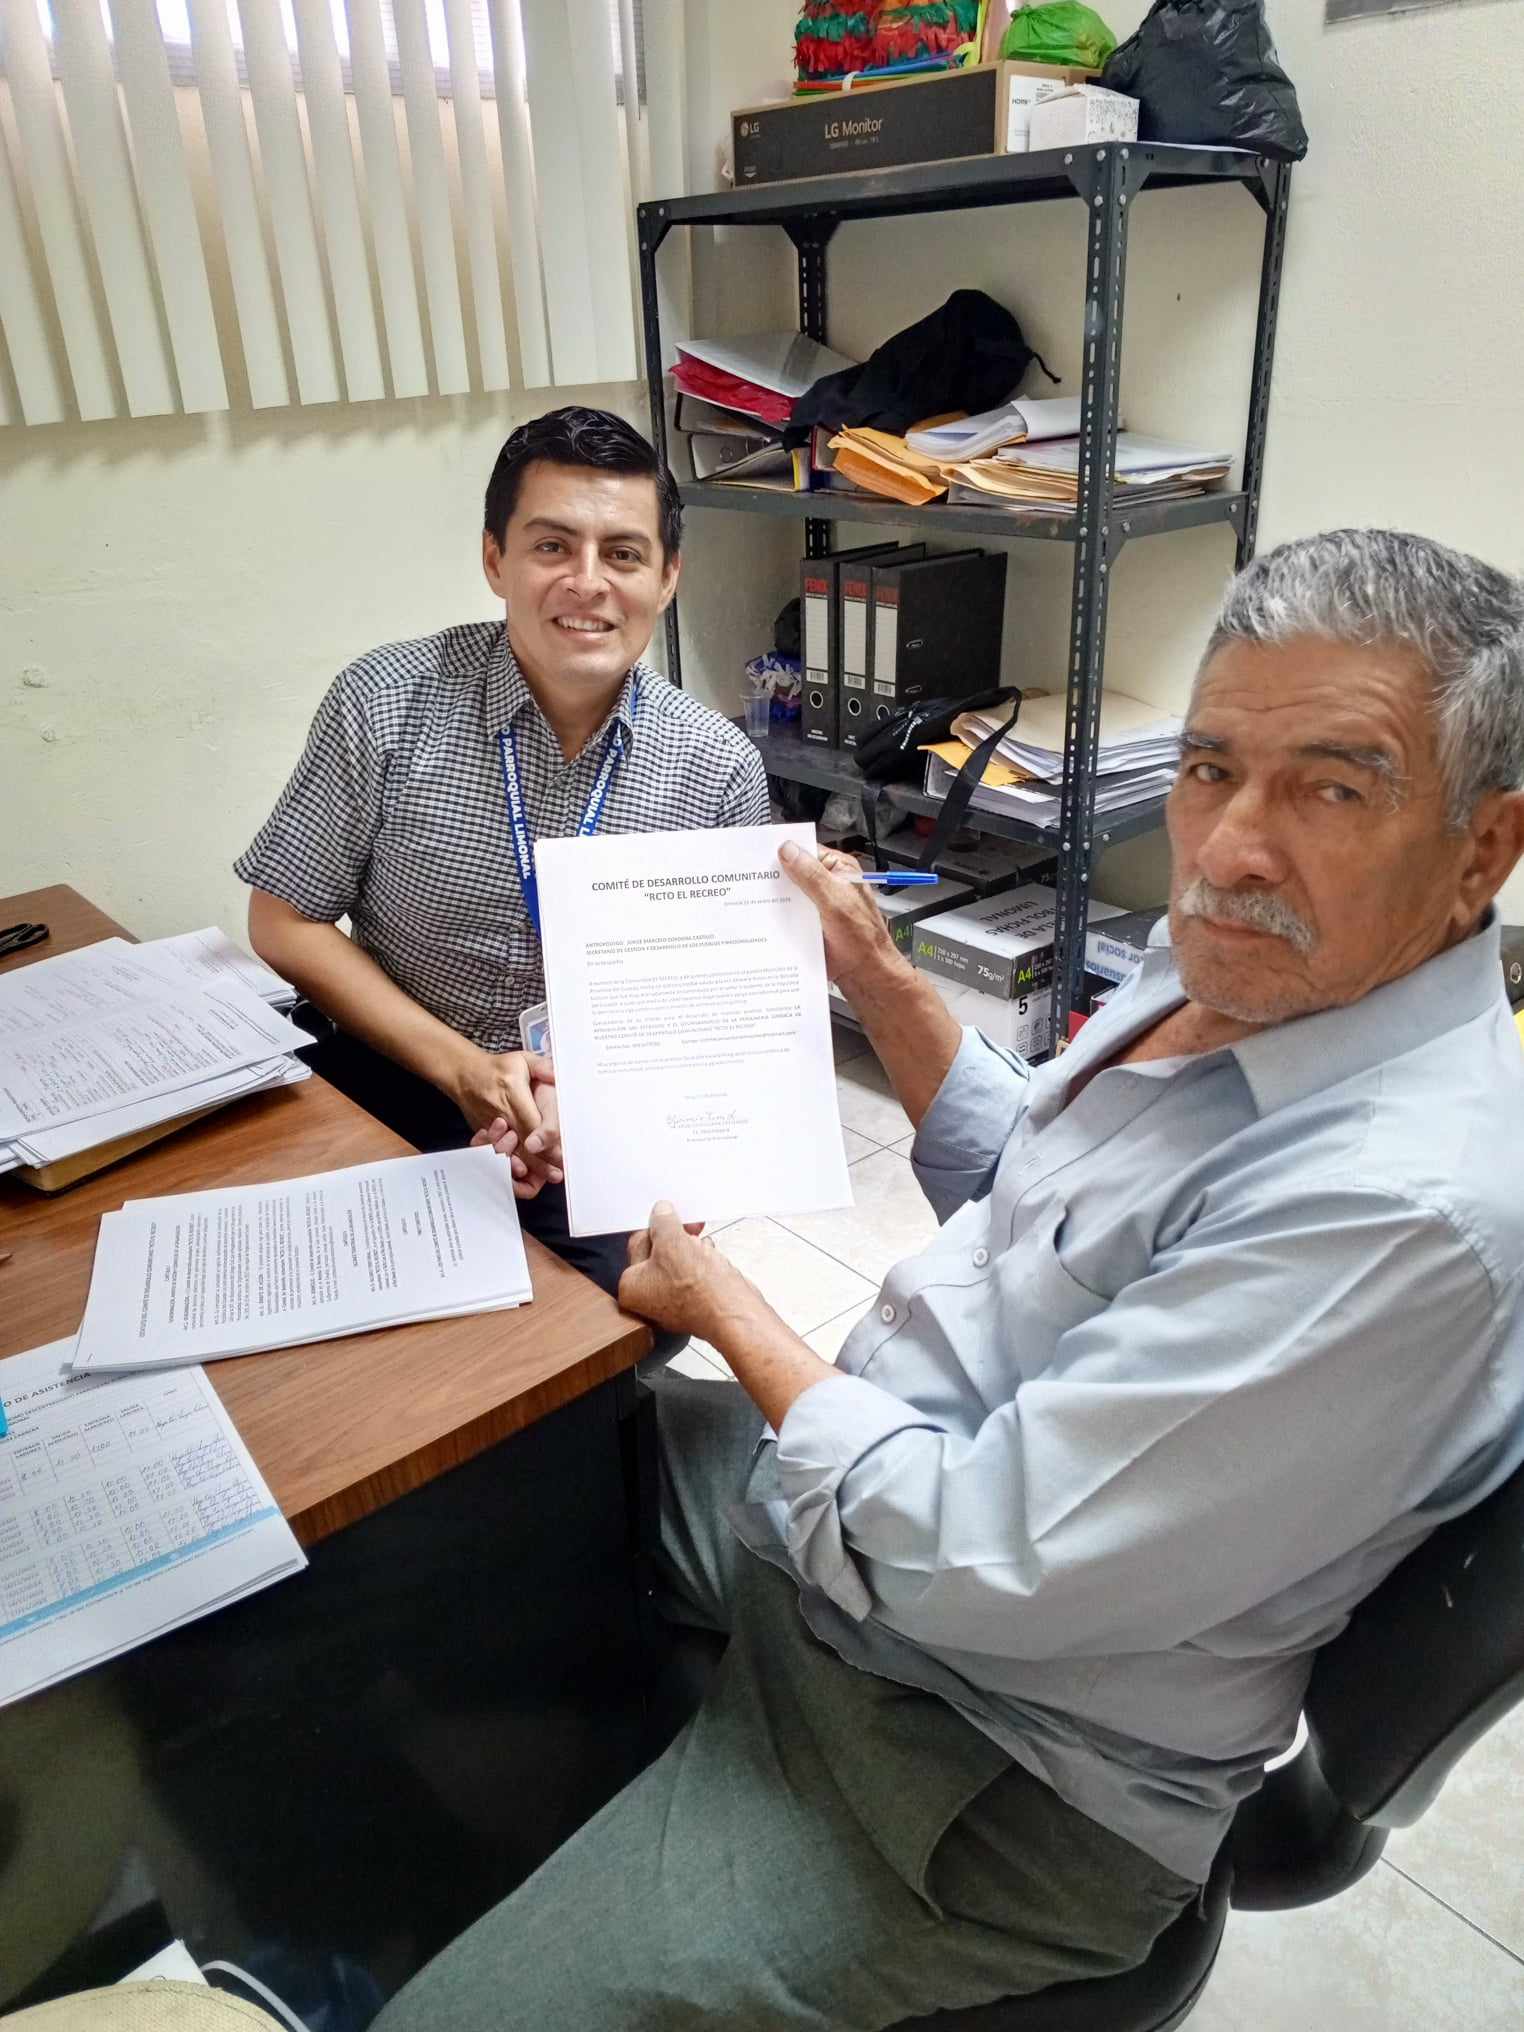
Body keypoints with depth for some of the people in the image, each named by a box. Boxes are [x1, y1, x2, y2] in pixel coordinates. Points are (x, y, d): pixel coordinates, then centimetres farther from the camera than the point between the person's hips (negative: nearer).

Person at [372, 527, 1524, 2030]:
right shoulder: (1236, 971, -2)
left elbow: (973, 1564, -30)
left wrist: (729, 1313, -14)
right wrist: (877, 979, 5)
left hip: (985, 1763, -8)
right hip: (861, 1481, 9)